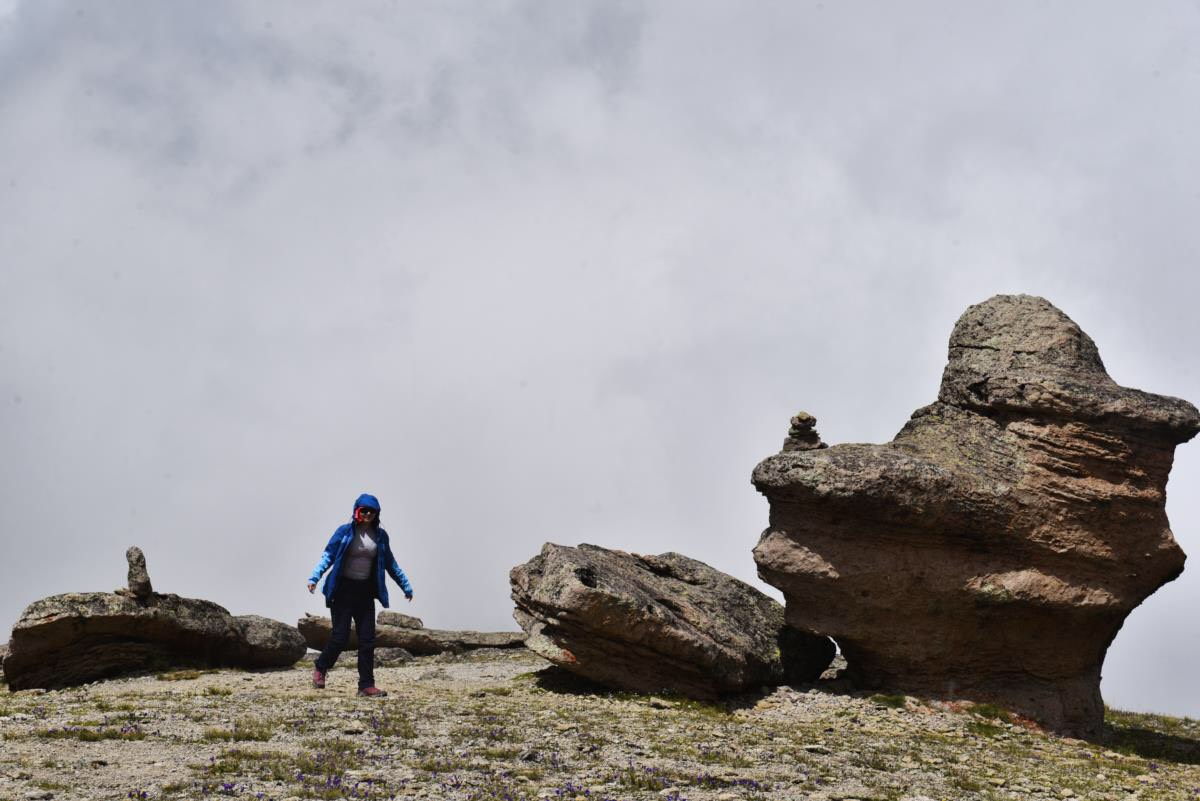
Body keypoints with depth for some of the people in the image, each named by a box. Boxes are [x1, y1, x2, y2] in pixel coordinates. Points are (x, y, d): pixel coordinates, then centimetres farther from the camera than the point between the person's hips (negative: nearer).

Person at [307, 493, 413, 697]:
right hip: (343, 590, -4)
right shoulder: (345, 531, -5)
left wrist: (405, 585, 20)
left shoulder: (380, 536, 7)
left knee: (367, 639, 1)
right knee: (340, 637, -5)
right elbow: (328, 555, -7)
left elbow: (390, 564, 18)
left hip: (365, 592, 4)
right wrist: (315, 577, -22)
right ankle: (320, 667, 23)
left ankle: (366, 685, 6)